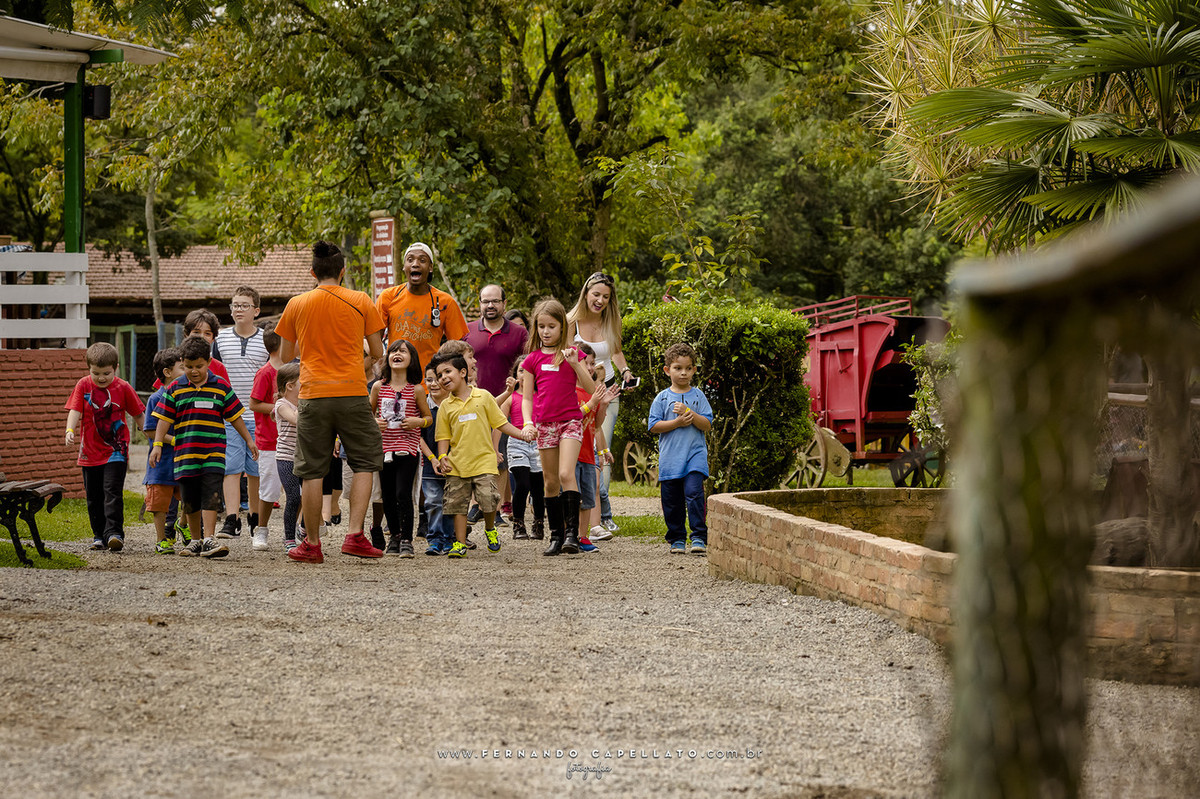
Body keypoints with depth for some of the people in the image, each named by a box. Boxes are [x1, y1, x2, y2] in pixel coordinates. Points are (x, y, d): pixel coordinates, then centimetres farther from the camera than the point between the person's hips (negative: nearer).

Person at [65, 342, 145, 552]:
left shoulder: (123, 388, -4)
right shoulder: (84, 385, -1)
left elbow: (138, 414, 5)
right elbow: (75, 410, -9)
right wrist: (70, 430, -27)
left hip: (116, 450, -3)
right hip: (90, 451, 3)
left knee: (112, 491, -15)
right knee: (94, 496, 9)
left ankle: (114, 532, -18)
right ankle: (99, 535, 19)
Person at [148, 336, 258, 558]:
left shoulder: (221, 387, 4)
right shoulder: (175, 389, 4)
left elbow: (235, 416, 11)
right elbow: (164, 418, 4)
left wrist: (249, 440, 13)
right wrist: (158, 444, -4)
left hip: (214, 452, -1)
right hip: (185, 454, 1)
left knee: (210, 496, -11)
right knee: (190, 499, 8)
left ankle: (209, 539, -14)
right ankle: (196, 540, 21)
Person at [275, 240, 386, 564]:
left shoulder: (296, 305, 5)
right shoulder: (361, 302, 2)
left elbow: (286, 355, 14)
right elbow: (377, 352, 7)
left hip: (313, 395, 1)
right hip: (353, 394, -1)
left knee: (312, 471, 5)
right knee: (364, 464, 10)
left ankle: (312, 544, 7)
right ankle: (355, 535, -3)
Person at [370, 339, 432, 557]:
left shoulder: (416, 390, -2)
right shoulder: (379, 387, 4)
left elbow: (429, 418, 7)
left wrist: (418, 421, -13)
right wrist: (374, 421, -5)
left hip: (408, 448, -3)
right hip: (385, 448, 3)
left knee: (403, 494, -12)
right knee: (388, 497, 8)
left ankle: (406, 540, -4)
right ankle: (395, 536, 26)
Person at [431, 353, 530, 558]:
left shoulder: (483, 397, 3)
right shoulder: (446, 406, 8)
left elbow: (501, 423, 7)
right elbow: (444, 437, 10)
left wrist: (523, 435, -3)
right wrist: (442, 457, -7)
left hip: (484, 461, -2)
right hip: (458, 464, 2)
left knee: (488, 500, -11)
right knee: (458, 503, 2)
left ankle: (490, 530, 17)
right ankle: (460, 543, 11)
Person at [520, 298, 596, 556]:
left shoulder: (572, 354, 3)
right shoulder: (533, 359, 7)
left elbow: (590, 389, -2)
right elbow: (526, 397, 9)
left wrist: (575, 364, -15)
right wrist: (527, 422, -7)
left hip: (570, 420, -3)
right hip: (544, 424, 3)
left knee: (566, 474, -19)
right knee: (550, 481, 5)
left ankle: (572, 533, -18)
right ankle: (556, 535, 12)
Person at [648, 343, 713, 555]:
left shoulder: (698, 396, 7)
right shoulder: (662, 398, 6)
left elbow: (707, 424, 0)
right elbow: (654, 426, -2)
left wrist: (690, 414, -13)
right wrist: (678, 422, -11)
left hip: (695, 455, -1)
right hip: (669, 457, 1)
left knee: (694, 493, -17)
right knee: (672, 501, 4)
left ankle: (699, 537, -16)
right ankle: (677, 539, 17)